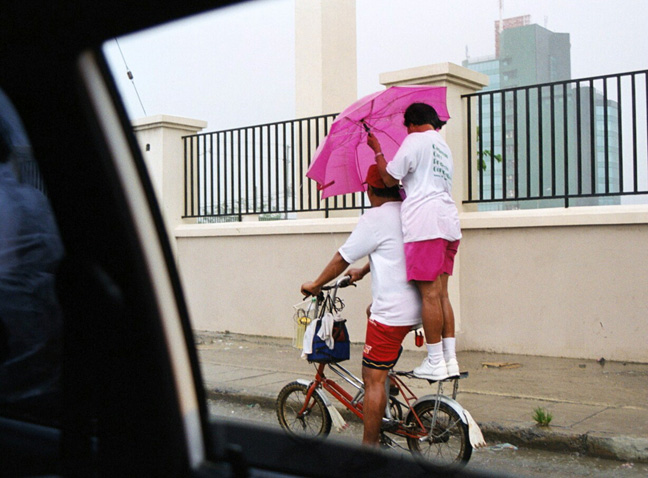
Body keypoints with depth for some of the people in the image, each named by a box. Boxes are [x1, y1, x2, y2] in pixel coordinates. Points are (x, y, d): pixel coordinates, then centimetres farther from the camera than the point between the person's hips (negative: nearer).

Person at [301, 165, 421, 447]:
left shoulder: (375, 218, -11)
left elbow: (342, 258, -5)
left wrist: (316, 284, 8)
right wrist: (363, 272, 37)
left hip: (391, 312, -9)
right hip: (415, 306, 9)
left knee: (373, 378, -3)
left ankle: (369, 447, 3)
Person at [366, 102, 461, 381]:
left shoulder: (415, 140, -1)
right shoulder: (444, 147, 26)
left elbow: (389, 179, 0)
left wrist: (377, 150, 11)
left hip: (425, 222, -9)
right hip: (449, 222, 9)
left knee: (429, 293, -7)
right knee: (441, 293, 10)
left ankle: (435, 362, -4)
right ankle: (450, 359, 10)